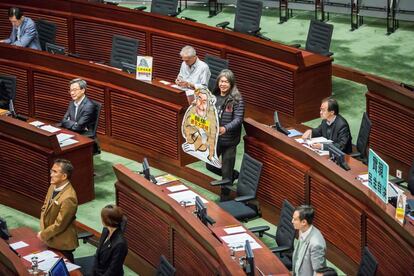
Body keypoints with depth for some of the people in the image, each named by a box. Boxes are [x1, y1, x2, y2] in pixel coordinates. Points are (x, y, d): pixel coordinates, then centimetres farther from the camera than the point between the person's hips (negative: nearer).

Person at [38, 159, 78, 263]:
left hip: (62, 244, -8)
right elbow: (45, 208, 11)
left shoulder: (68, 198, -30)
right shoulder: (53, 187, -2)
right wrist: (43, 229, 0)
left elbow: (59, 224, -24)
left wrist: (43, 234, -12)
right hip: (50, 240, 8)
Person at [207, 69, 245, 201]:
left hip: (229, 141, -5)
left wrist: (225, 128, -36)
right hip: (213, 138, 5)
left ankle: (224, 199, 20)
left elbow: (238, 119, -19)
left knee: (226, 172, 4)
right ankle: (234, 175, 40)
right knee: (210, 165, 16)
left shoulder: (237, 99, -13)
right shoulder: (214, 96, 3)